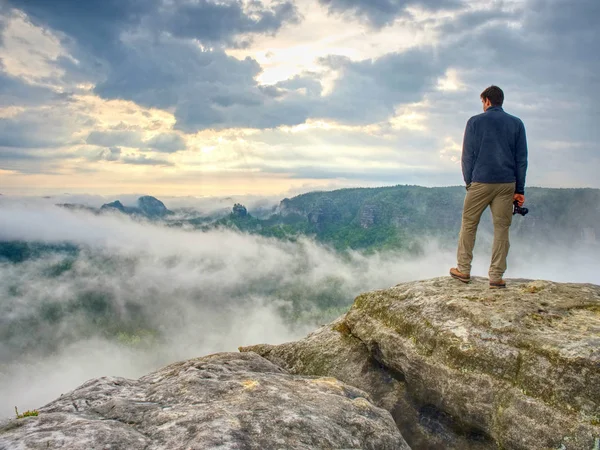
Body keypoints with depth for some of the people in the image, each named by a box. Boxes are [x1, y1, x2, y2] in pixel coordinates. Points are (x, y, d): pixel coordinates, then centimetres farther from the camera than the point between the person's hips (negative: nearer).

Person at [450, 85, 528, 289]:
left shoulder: (475, 121, 1)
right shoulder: (517, 124, 9)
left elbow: (468, 155, 0)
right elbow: (521, 158, 7)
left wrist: (468, 181, 10)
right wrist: (520, 189, 9)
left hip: (480, 181, -2)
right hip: (507, 183, 2)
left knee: (468, 224, 9)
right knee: (501, 229, 5)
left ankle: (463, 269, 14)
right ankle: (496, 276, 6)